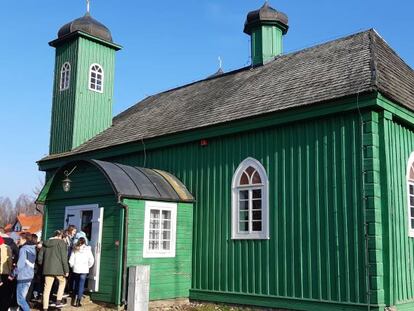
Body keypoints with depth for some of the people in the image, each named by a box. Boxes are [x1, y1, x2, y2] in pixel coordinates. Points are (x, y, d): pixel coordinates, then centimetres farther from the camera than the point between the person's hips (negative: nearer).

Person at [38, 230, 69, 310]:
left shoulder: (45, 243, 11)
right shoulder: (61, 242, -5)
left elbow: (40, 257, 13)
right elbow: (64, 257, -10)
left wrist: (43, 266, 27)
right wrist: (66, 270, -6)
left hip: (47, 269, 4)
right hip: (58, 268, -4)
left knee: (47, 288, 8)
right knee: (62, 282, 20)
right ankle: (58, 302, 14)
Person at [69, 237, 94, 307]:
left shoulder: (75, 249, 3)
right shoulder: (87, 249, -2)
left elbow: (71, 260, 1)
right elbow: (91, 260, -2)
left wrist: (72, 266, 16)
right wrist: (88, 266, 13)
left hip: (76, 269, 2)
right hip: (84, 270, -2)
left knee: (76, 285, 17)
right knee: (81, 285, 0)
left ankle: (75, 300, 21)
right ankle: (78, 301, -3)